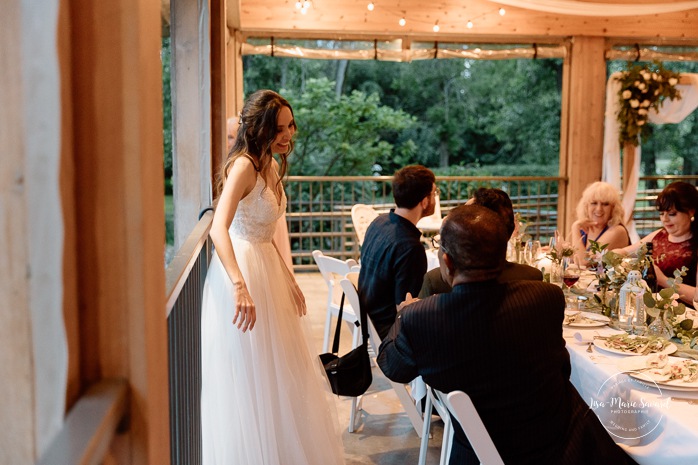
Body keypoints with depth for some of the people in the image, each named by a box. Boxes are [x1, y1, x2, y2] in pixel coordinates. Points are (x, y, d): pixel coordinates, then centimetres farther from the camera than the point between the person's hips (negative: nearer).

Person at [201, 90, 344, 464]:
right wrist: (240, 286, -44)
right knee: (247, 376, 3)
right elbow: (218, 229, -33)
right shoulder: (244, 165, -18)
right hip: (240, 269, -10)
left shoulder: (271, 166, 9)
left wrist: (288, 279, 15)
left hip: (266, 269, 10)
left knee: (277, 371, 20)